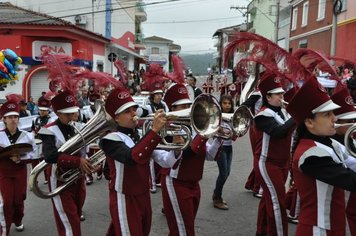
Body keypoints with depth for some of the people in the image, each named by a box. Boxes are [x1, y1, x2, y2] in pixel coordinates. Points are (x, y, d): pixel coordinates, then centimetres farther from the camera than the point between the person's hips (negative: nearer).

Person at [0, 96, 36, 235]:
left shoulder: (26, 135, -4)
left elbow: (33, 154, -4)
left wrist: (20, 159, -18)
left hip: (21, 171, 1)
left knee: (19, 199, 12)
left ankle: (18, 221, 37)